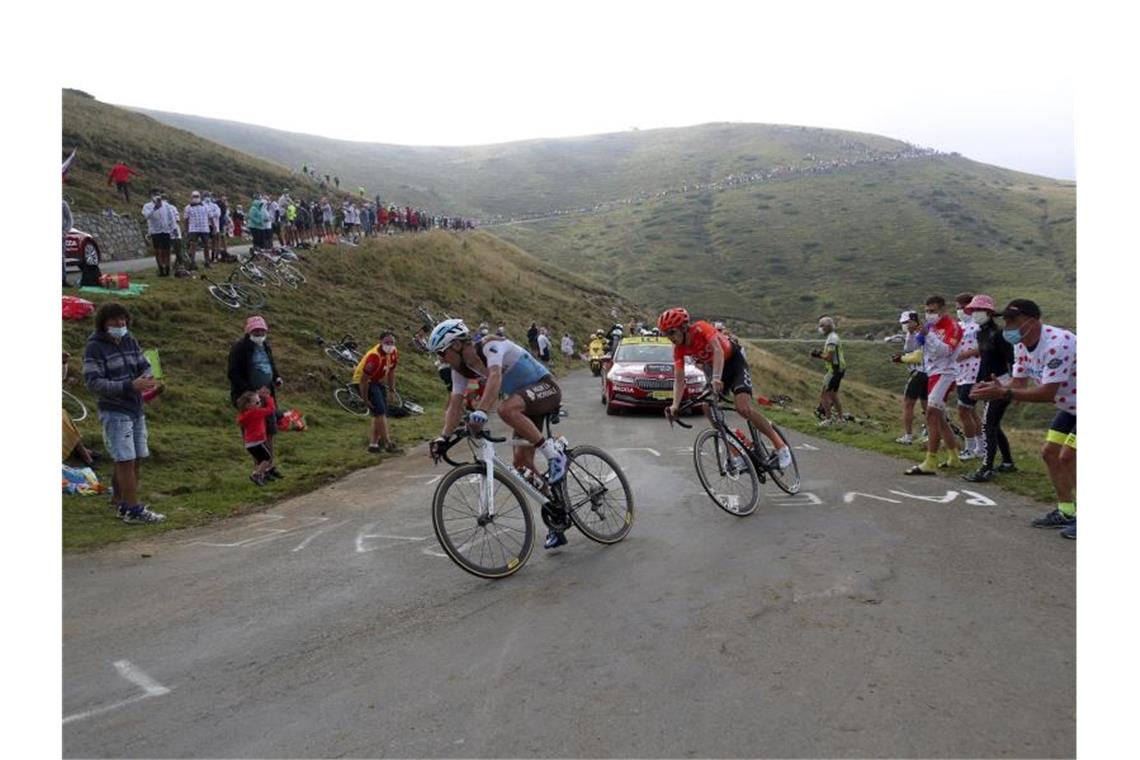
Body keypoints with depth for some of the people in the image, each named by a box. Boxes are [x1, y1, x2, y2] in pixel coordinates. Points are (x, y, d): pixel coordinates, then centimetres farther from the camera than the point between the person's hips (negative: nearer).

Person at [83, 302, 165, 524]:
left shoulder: (130, 341, 9)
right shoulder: (94, 347, -11)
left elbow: (144, 366, 12)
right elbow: (93, 382, -17)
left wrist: (147, 378, -13)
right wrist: (130, 386, -27)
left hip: (136, 409, 7)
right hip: (114, 412, -7)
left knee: (137, 459, 11)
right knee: (126, 460, -7)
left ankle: (121, 502, 25)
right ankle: (133, 510, -1)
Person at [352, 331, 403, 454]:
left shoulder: (394, 353, -7)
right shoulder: (375, 356, -32)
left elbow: (391, 371, 8)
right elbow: (364, 379, -27)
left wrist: (391, 389, 12)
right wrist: (365, 399, -20)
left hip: (378, 381, 9)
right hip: (365, 382, -9)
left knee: (382, 413, 9)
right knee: (380, 411, -16)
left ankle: (373, 444, 18)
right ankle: (388, 444, -13)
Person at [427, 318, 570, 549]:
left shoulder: (491, 346, -24)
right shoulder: (461, 370, 0)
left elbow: (495, 377, -42)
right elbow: (454, 404, -4)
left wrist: (480, 412, -55)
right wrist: (443, 437, -18)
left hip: (546, 387, -8)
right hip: (525, 401, 8)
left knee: (506, 409, -38)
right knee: (522, 463, 0)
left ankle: (553, 454, -22)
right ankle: (558, 521, 13)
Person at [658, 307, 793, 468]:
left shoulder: (701, 328, -27)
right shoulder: (678, 349, -12)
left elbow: (718, 350, -41)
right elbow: (679, 379, -16)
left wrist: (716, 378, -56)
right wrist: (675, 405, -32)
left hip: (734, 361, -6)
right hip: (712, 369, 6)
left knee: (743, 408, -23)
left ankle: (780, 445, -10)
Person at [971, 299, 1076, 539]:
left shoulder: (1057, 344, -32)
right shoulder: (1022, 346, -3)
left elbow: (1047, 393, -34)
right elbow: (1018, 383, -3)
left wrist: (1003, 393, -37)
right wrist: (994, 387, -24)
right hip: (1070, 407, 9)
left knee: (1068, 457, -14)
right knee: (1049, 452, 7)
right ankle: (1066, 511, 19)